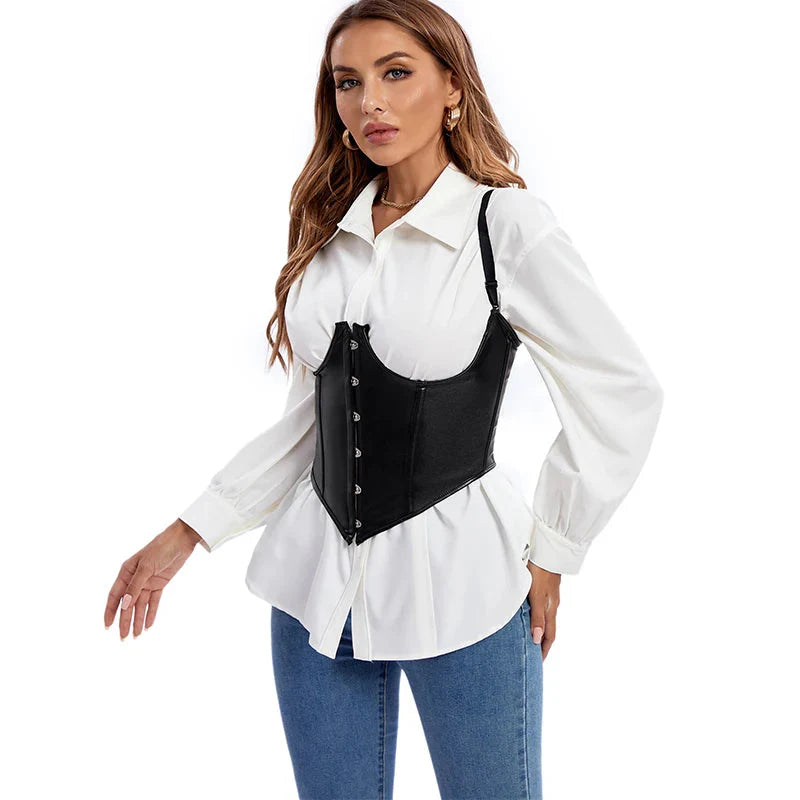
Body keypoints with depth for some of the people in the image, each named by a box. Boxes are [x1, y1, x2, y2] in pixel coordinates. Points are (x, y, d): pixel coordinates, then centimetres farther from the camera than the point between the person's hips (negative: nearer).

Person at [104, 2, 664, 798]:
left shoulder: (508, 225, -10)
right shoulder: (328, 232, 7)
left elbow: (624, 396, -6)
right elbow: (309, 414, 11)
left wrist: (549, 554, -3)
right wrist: (186, 535, 7)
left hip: (456, 580, -4)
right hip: (318, 576, 5)